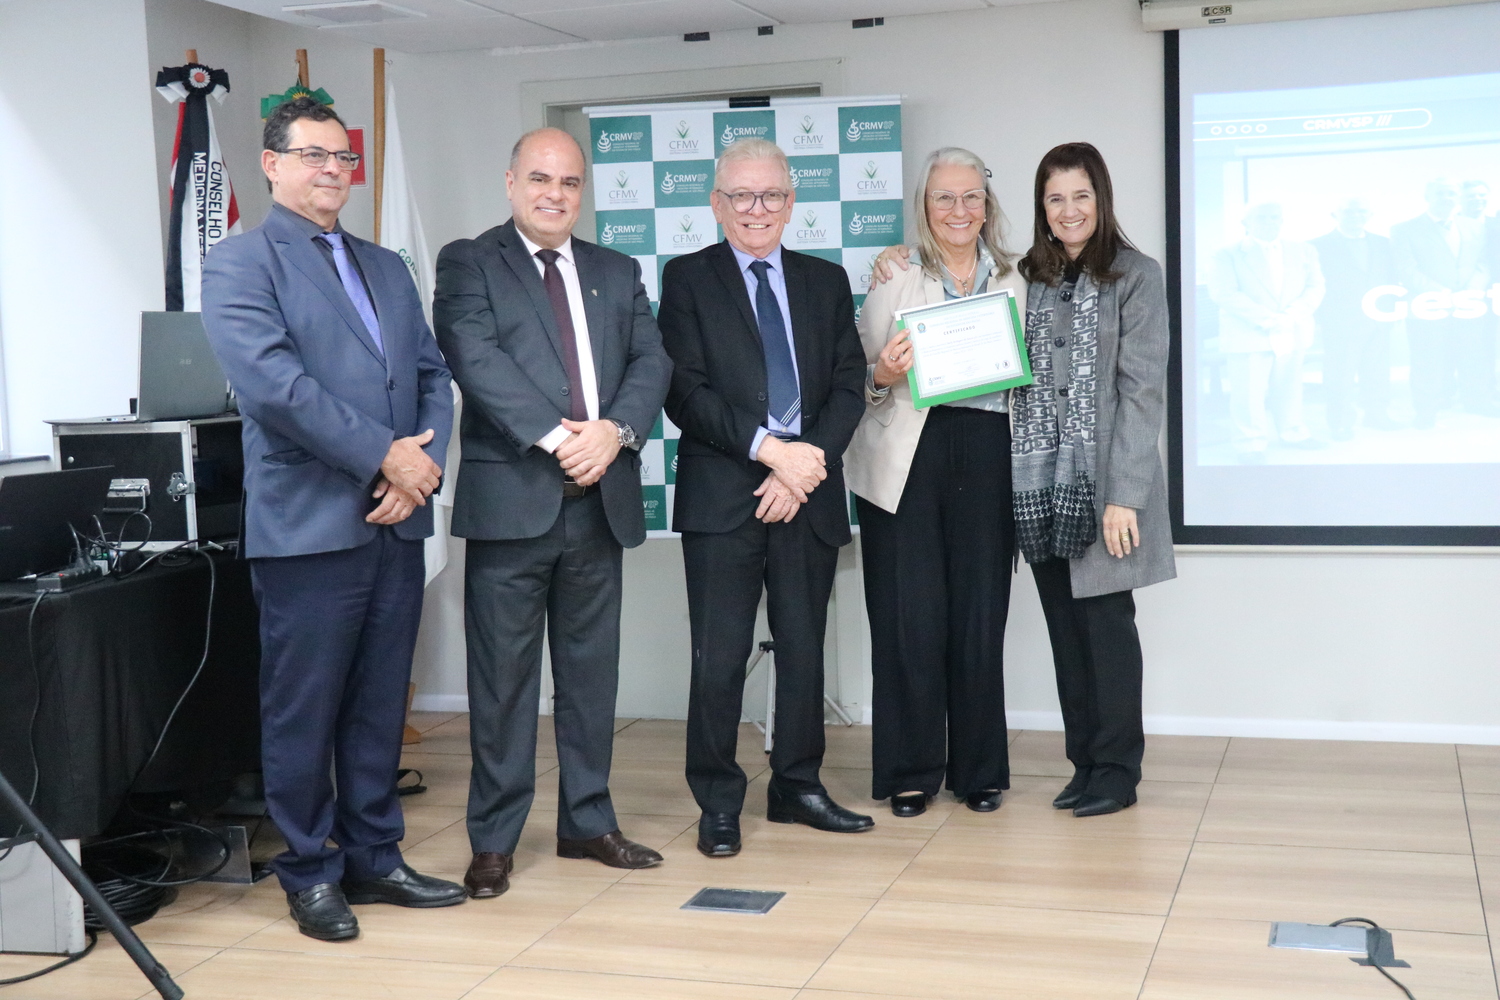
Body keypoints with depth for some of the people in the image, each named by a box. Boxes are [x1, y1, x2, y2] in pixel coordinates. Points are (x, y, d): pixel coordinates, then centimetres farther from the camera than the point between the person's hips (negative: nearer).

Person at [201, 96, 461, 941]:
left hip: (395, 522, 6)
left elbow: (433, 376, 14)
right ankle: (311, 874, 16)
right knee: (304, 710, 3)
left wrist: (423, 464, -5)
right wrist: (384, 456, -16)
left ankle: (374, 857, 24)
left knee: (380, 704, 12)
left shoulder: (387, 269, 18)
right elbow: (274, 383, -16)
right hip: (309, 523, -6)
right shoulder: (241, 265, -3)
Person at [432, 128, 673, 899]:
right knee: (503, 677, 1)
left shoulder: (617, 273, 17)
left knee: (592, 671, 12)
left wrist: (614, 430, -13)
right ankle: (494, 841, 11)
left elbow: (650, 361, 6)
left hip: (601, 498, 5)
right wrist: (556, 435, -21)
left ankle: (587, 821, 24)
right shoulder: (468, 264, 2)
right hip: (511, 498, -4)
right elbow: (477, 358, -12)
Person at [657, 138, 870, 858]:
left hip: (809, 492, 3)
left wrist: (808, 463, -9)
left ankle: (797, 787, 23)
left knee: (804, 647, 10)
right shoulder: (687, 279, 4)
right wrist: (769, 450, -15)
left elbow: (849, 387, 6)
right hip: (722, 495, -3)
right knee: (720, 656, -2)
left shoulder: (827, 282, 14)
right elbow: (685, 392, -7)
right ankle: (718, 804, 9)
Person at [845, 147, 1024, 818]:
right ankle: (910, 771, 12)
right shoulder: (894, 273, 3)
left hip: (987, 454, 3)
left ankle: (979, 769, 18)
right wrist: (883, 374, -19)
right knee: (910, 618, -1)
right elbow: (862, 374, 0)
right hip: (908, 455, -3)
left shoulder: (1012, 279, 14)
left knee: (980, 617, 5)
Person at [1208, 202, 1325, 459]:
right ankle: (1250, 443, 3)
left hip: (1292, 336, 4)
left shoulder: (1302, 252, 14)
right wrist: (1265, 318, -18)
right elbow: (1223, 293, -11)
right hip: (1249, 336, -4)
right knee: (1250, 393, -6)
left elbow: (1315, 287, 7)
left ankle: (1291, 433, 22)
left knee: (1289, 388, 8)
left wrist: (1294, 313, -13)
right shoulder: (1229, 255, 0)